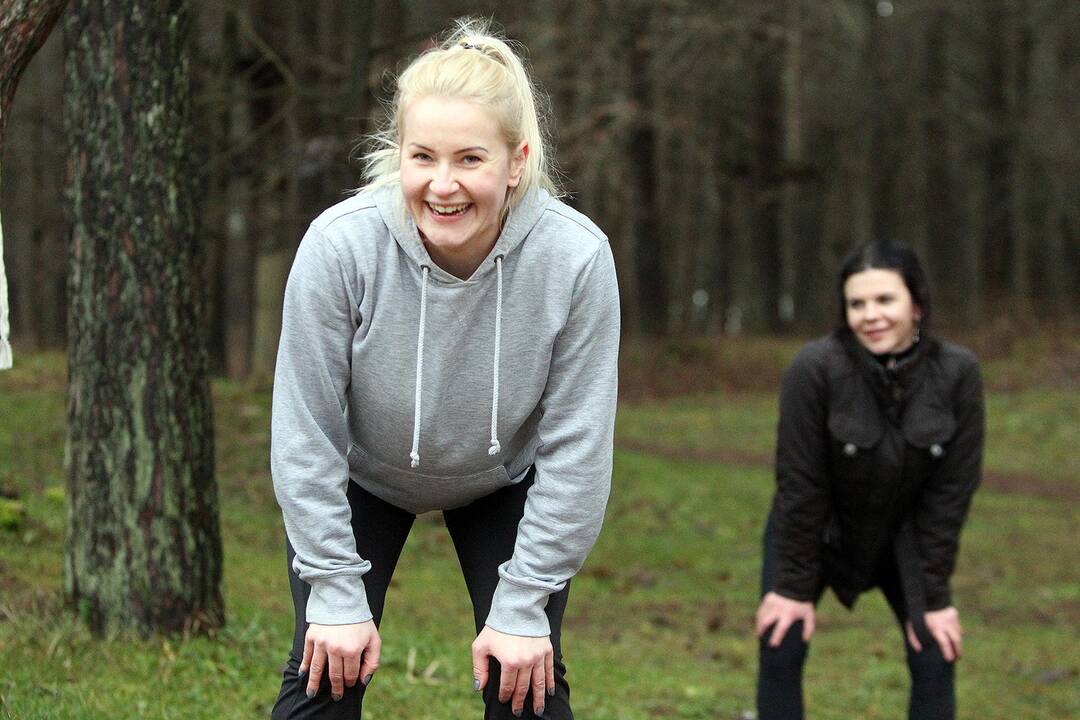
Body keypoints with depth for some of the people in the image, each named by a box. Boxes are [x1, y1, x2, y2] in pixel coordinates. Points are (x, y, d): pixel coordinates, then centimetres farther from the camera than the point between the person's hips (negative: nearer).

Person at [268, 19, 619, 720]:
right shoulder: (338, 245, -34)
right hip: (361, 478, 0)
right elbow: (307, 435, -22)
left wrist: (523, 607, -19)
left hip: (504, 484, 1)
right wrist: (337, 595, -20)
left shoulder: (577, 257, -32)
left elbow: (574, 450, -22)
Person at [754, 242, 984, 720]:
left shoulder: (957, 373, -22)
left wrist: (934, 596, -14)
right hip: (817, 530, -2)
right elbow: (800, 483, -22)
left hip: (905, 536, 2)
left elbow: (951, 491, -16)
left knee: (936, 659, -6)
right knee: (779, 650, -10)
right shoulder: (816, 368, -29)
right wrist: (796, 586, -17)